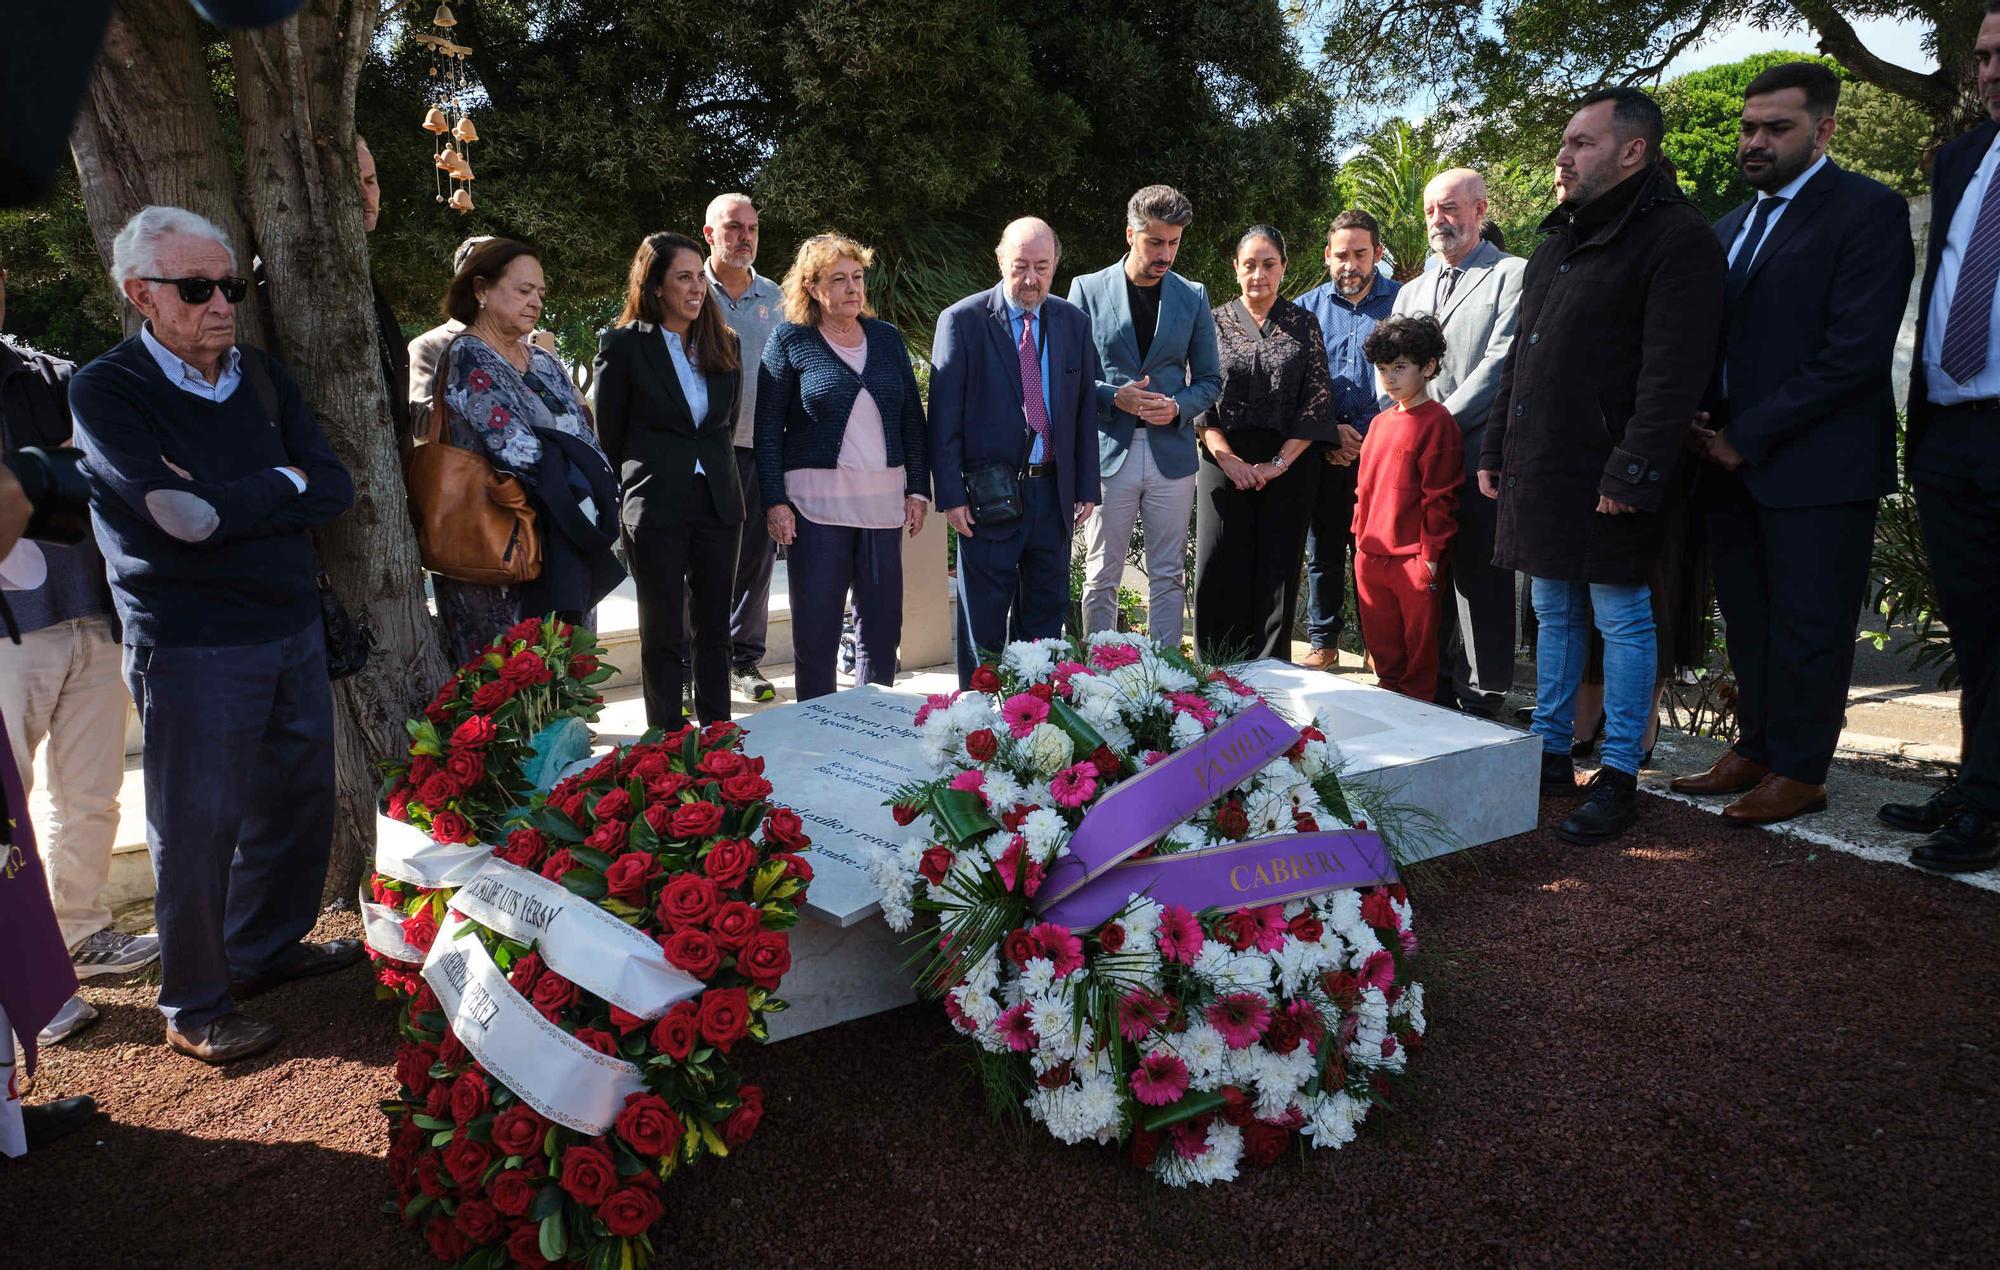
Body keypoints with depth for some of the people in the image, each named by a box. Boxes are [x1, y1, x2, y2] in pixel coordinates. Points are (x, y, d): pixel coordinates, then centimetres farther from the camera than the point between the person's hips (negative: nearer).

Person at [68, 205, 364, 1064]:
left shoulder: (262, 377, 9)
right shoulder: (107, 392, -8)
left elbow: (332, 489, 0)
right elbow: (181, 512, -21)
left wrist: (226, 503, -14)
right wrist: (281, 484, -7)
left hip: (293, 623, 6)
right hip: (190, 645, -6)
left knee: (297, 797, 15)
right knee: (198, 823, 3)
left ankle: (267, 947, 36)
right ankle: (195, 1008, 19)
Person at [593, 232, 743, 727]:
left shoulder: (723, 343, 9)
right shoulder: (622, 343, -4)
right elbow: (608, 436, 2)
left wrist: (715, 475, 15)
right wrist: (637, 490, 8)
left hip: (717, 502, 4)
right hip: (655, 508, -4)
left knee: (715, 629, 10)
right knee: (664, 634, 3)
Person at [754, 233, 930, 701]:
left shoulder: (887, 338, 11)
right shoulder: (790, 340, 0)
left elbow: (912, 417, 13)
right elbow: (768, 426, -2)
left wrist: (918, 488, 6)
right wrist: (775, 501, -9)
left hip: (882, 500, 4)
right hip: (815, 503, -3)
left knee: (882, 623, 8)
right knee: (816, 627, 2)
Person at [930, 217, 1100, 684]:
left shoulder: (1074, 322, 6)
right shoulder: (962, 320, -6)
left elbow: (1085, 410, 10)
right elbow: (944, 415, -7)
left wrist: (1087, 486, 5)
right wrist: (951, 493, -12)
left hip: (1053, 490, 4)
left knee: (1046, 615, 13)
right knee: (983, 623, 4)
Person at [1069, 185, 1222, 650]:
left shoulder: (1193, 296, 7)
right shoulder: (1088, 289, 2)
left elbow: (1209, 380, 11)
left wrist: (1178, 407, -10)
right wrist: (1115, 398, -16)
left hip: (1171, 451, 2)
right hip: (1108, 450, -2)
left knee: (1168, 577, 7)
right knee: (1101, 577, 3)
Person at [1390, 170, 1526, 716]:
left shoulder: (1512, 275, 0)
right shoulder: (1411, 292, 22)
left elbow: (1500, 364, -10)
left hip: (1478, 456, -6)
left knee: (1478, 579, -3)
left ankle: (1480, 701, 5)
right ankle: (1434, 688, 20)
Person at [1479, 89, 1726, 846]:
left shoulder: (1675, 238, -9)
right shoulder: (1559, 241, 17)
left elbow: (1673, 371, -17)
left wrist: (1633, 471, -22)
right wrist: (1494, 450, 17)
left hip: (1606, 479, -8)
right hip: (1540, 472, 8)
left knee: (1621, 619, 0)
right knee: (1554, 613, 15)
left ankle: (1618, 778, 8)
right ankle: (1550, 754, 26)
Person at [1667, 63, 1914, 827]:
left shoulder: (1868, 212, -6)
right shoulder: (1729, 227, 17)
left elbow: (1857, 352, -15)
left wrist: (1750, 437, -16)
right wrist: (1706, 429, 1)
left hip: (1817, 466, -7)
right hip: (1733, 461, 7)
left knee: (1807, 626, 1)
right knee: (1748, 623, 12)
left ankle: (1799, 772, 11)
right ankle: (1755, 748, 24)